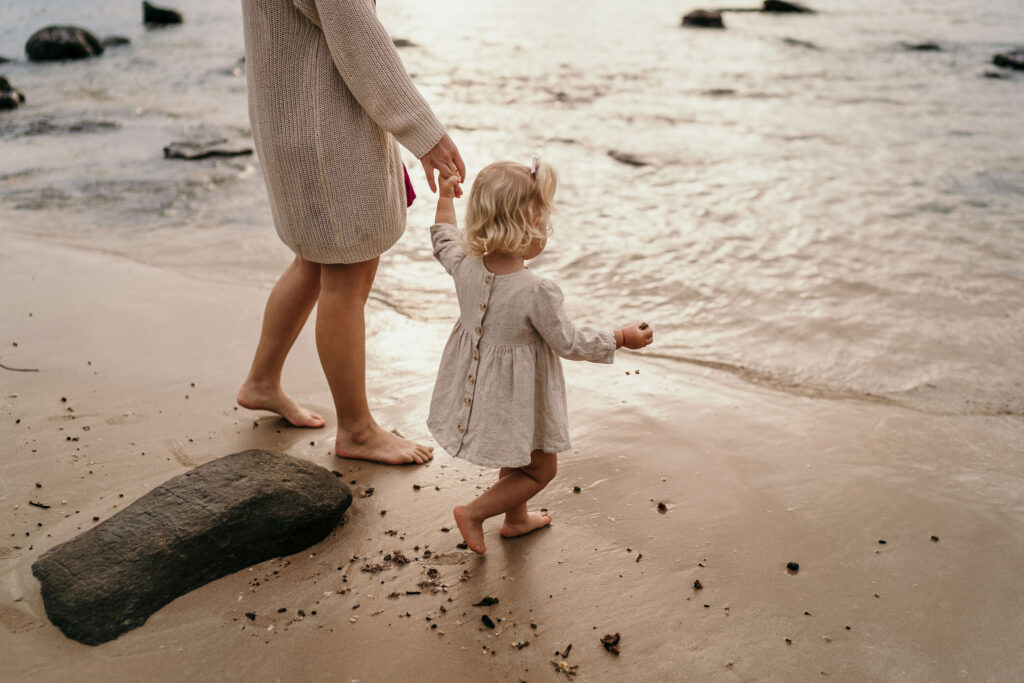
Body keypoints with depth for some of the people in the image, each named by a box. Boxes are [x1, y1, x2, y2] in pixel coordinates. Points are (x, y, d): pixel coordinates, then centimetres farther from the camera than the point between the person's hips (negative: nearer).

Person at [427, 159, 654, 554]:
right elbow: (569, 343, -19)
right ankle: (474, 513, 18)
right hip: (517, 399, -7)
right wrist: (623, 338, -6)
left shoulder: (465, 264, -14)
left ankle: (516, 518, 49)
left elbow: (444, 240, 10)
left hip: (476, 387, 7)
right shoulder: (538, 293, -31)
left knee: (516, 455, 31)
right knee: (541, 468, 17)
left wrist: (446, 198, 27)